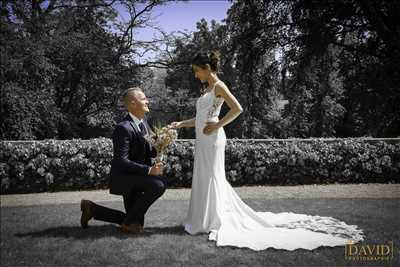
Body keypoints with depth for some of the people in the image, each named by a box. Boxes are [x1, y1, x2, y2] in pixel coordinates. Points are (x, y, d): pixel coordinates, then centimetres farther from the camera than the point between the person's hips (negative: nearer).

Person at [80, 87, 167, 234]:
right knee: (158, 185, -29)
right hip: (123, 177, -9)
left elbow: (150, 152, 11)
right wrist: (149, 170, -30)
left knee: (133, 217, 15)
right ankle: (130, 222, -10)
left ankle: (91, 208, 26)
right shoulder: (123, 128, -22)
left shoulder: (143, 123, 6)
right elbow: (121, 162, -26)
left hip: (136, 176, 9)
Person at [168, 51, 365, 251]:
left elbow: (237, 109, -19)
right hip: (202, 140, 9)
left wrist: (216, 126, -16)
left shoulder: (219, 86, -8)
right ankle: (206, 219, 20)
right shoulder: (208, 89, 18)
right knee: (203, 178, 11)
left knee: (211, 177, -3)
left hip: (212, 138, -9)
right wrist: (181, 124, 15)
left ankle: (215, 221, 7)